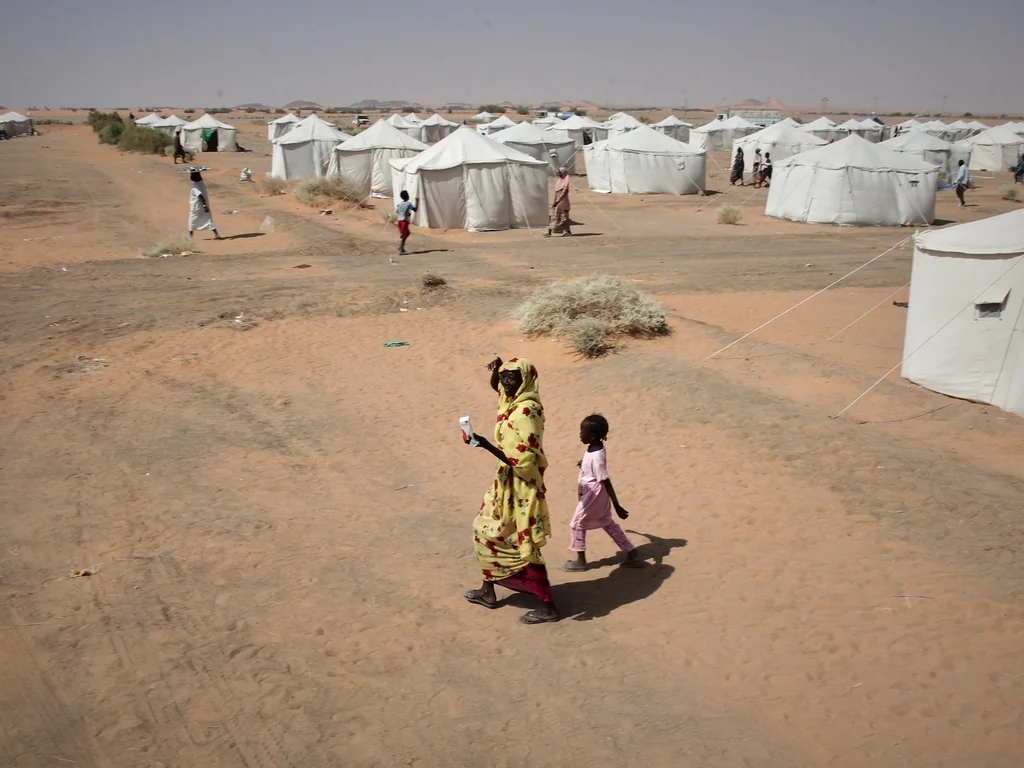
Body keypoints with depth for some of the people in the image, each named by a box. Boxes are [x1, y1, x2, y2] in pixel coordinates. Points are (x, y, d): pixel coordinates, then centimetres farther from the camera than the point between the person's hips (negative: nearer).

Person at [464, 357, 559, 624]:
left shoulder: (525, 411, -24)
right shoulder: (515, 401, 4)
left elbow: (524, 458, -29)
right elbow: (496, 386, 28)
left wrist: (488, 446, -29)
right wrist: (497, 370, 6)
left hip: (520, 488, -10)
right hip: (506, 484, 10)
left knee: (525, 546, -1)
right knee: (486, 532, 21)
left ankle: (548, 606, 11)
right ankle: (488, 592, 35)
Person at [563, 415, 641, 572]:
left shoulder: (596, 456, -29)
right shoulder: (594, 449, -1)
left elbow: (606, 482, -29)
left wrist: (617, 506, -27)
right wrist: (584, 464, 46)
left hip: (594, 495, -9)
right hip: (595, 494, 9)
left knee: (577, 523, 6)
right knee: (608, 523, 17)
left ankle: (580, 561, 19)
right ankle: (632, 553, 20)